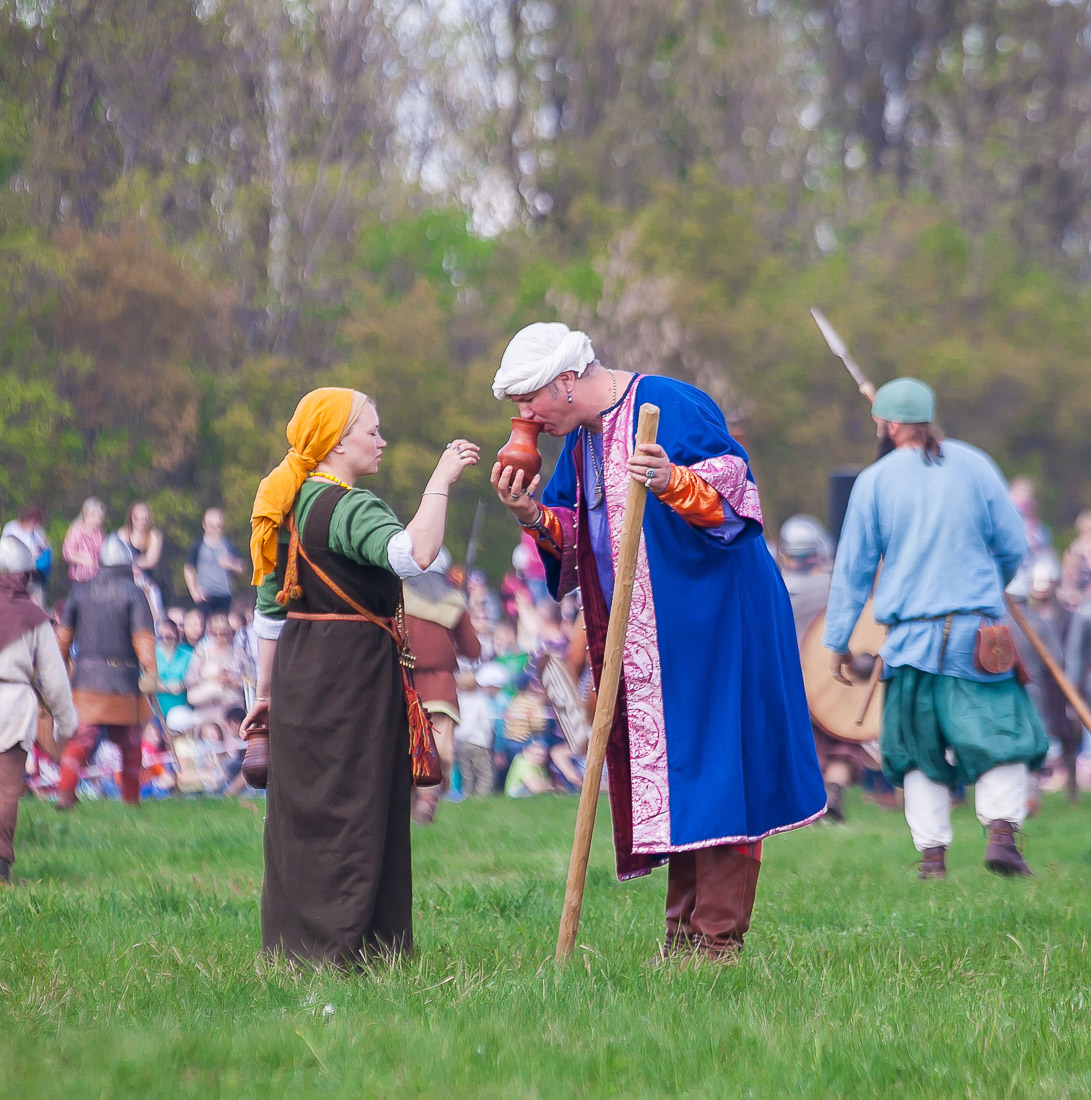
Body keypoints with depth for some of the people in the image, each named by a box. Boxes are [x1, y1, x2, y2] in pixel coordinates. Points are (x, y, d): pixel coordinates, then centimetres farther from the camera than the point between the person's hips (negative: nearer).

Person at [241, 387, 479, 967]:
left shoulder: (291, 506, 13)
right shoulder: (348, 509, -15)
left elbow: (268, 608, 17)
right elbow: (414, 553, -34)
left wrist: (266, 691, 22)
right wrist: (440, 480, -24)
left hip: (298, 667, 9)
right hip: (351, 673, -9)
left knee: (301, 810, 12)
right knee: (349, 811, -4)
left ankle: (291, 944, 16)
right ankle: (336, 948, -3)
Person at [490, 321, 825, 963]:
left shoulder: (669, 405, -11)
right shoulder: (579, 441, 14)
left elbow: (732, 492, -17)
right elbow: (575, 541, 18)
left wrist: (673, 483, -34)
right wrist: (533, 513, 0)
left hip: (709, 621, -9)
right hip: (643, 641, 9)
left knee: (707, 764, -9)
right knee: (666, 773, 8)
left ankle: (718, 940, -9)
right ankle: (683, 936, 11)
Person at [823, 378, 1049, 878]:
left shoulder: (874, 480, 0)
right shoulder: (973, 465, 1)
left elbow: (853, 567, 4)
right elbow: (1014, 546, 5)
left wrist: (837, 641, 12)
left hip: (910, 638, 0)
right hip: (977, 629, 0)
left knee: (920, 749, 10)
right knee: (1002, 735, 3)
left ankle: (932, 852, 3)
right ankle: (1002, 831, -17)